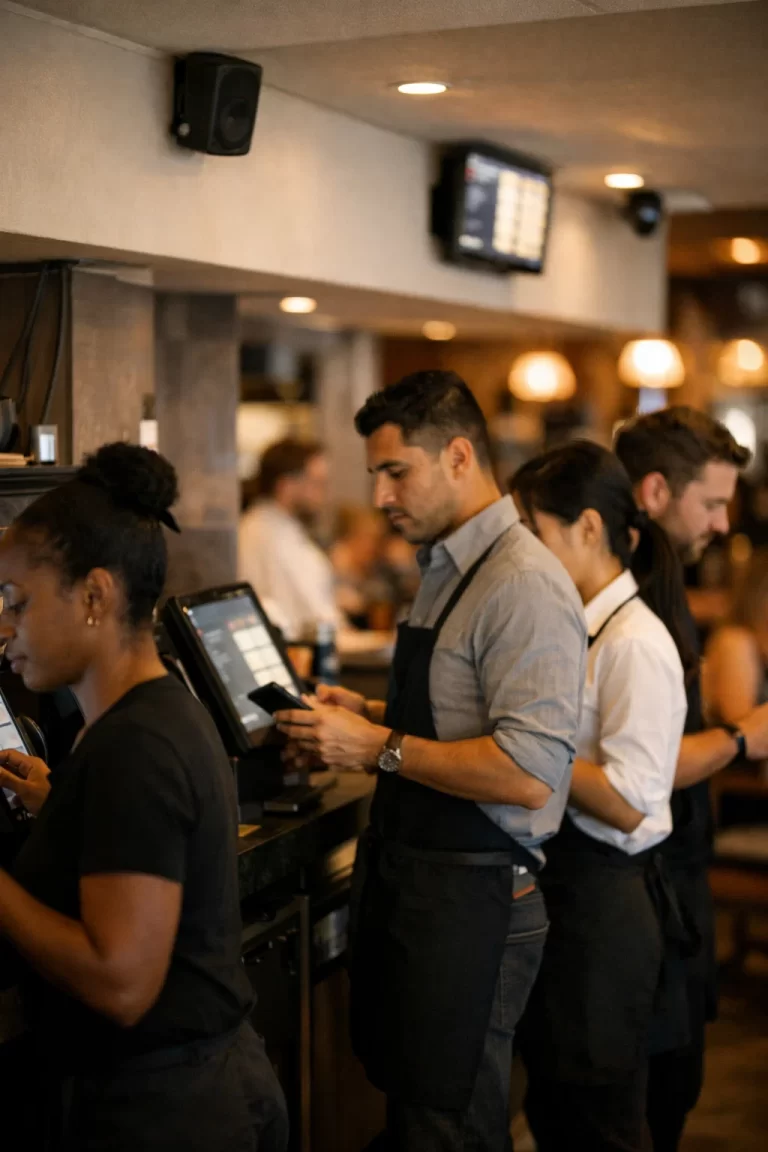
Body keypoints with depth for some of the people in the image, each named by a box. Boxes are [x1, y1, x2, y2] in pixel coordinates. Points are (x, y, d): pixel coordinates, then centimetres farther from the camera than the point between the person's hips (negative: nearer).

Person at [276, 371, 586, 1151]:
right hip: (404, 876, 9)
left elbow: (529, 775, -26)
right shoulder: (444, 570, 11)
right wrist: (370, 714, 7)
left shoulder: (523, 585, -19)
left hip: (471, 897, -9)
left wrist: (379, 748, -21)